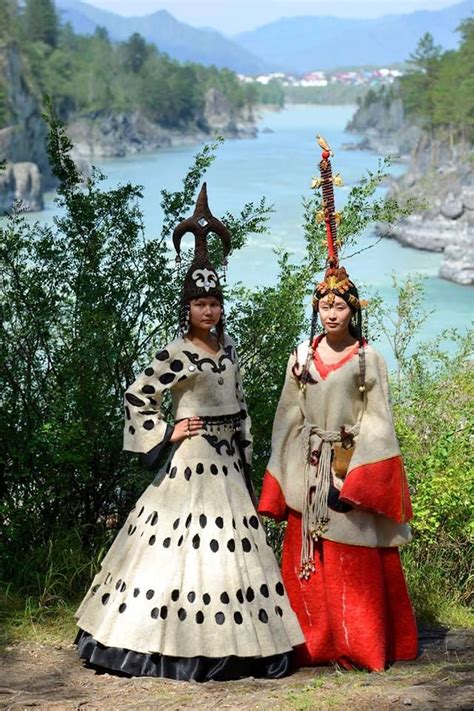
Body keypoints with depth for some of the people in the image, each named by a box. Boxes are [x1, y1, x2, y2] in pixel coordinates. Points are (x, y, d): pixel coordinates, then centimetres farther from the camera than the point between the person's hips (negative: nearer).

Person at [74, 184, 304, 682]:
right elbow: (137, 397, -10)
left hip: (226, 461, 7)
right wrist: (166, 434, -10)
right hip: (191, 459, -7)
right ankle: (175, 645, 2)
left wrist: (244, 454, 14)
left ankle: (223, 641, 16)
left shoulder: (228, 349, 10)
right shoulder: (176, 354, -10)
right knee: (184, 546, -6)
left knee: (229, 546, 8)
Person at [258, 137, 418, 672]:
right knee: (308, 557, 4)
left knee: (356, 559, 0)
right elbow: (288, 420, 8)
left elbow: (375, 421, -4)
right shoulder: (301, 358, 8)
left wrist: (354, 482, -12)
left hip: (353, 467, -3)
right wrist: (281, 485, 2)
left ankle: (362, 647, 9)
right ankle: (315, 644, 12)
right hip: (308, 468, 3)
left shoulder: (368, 359, -1)